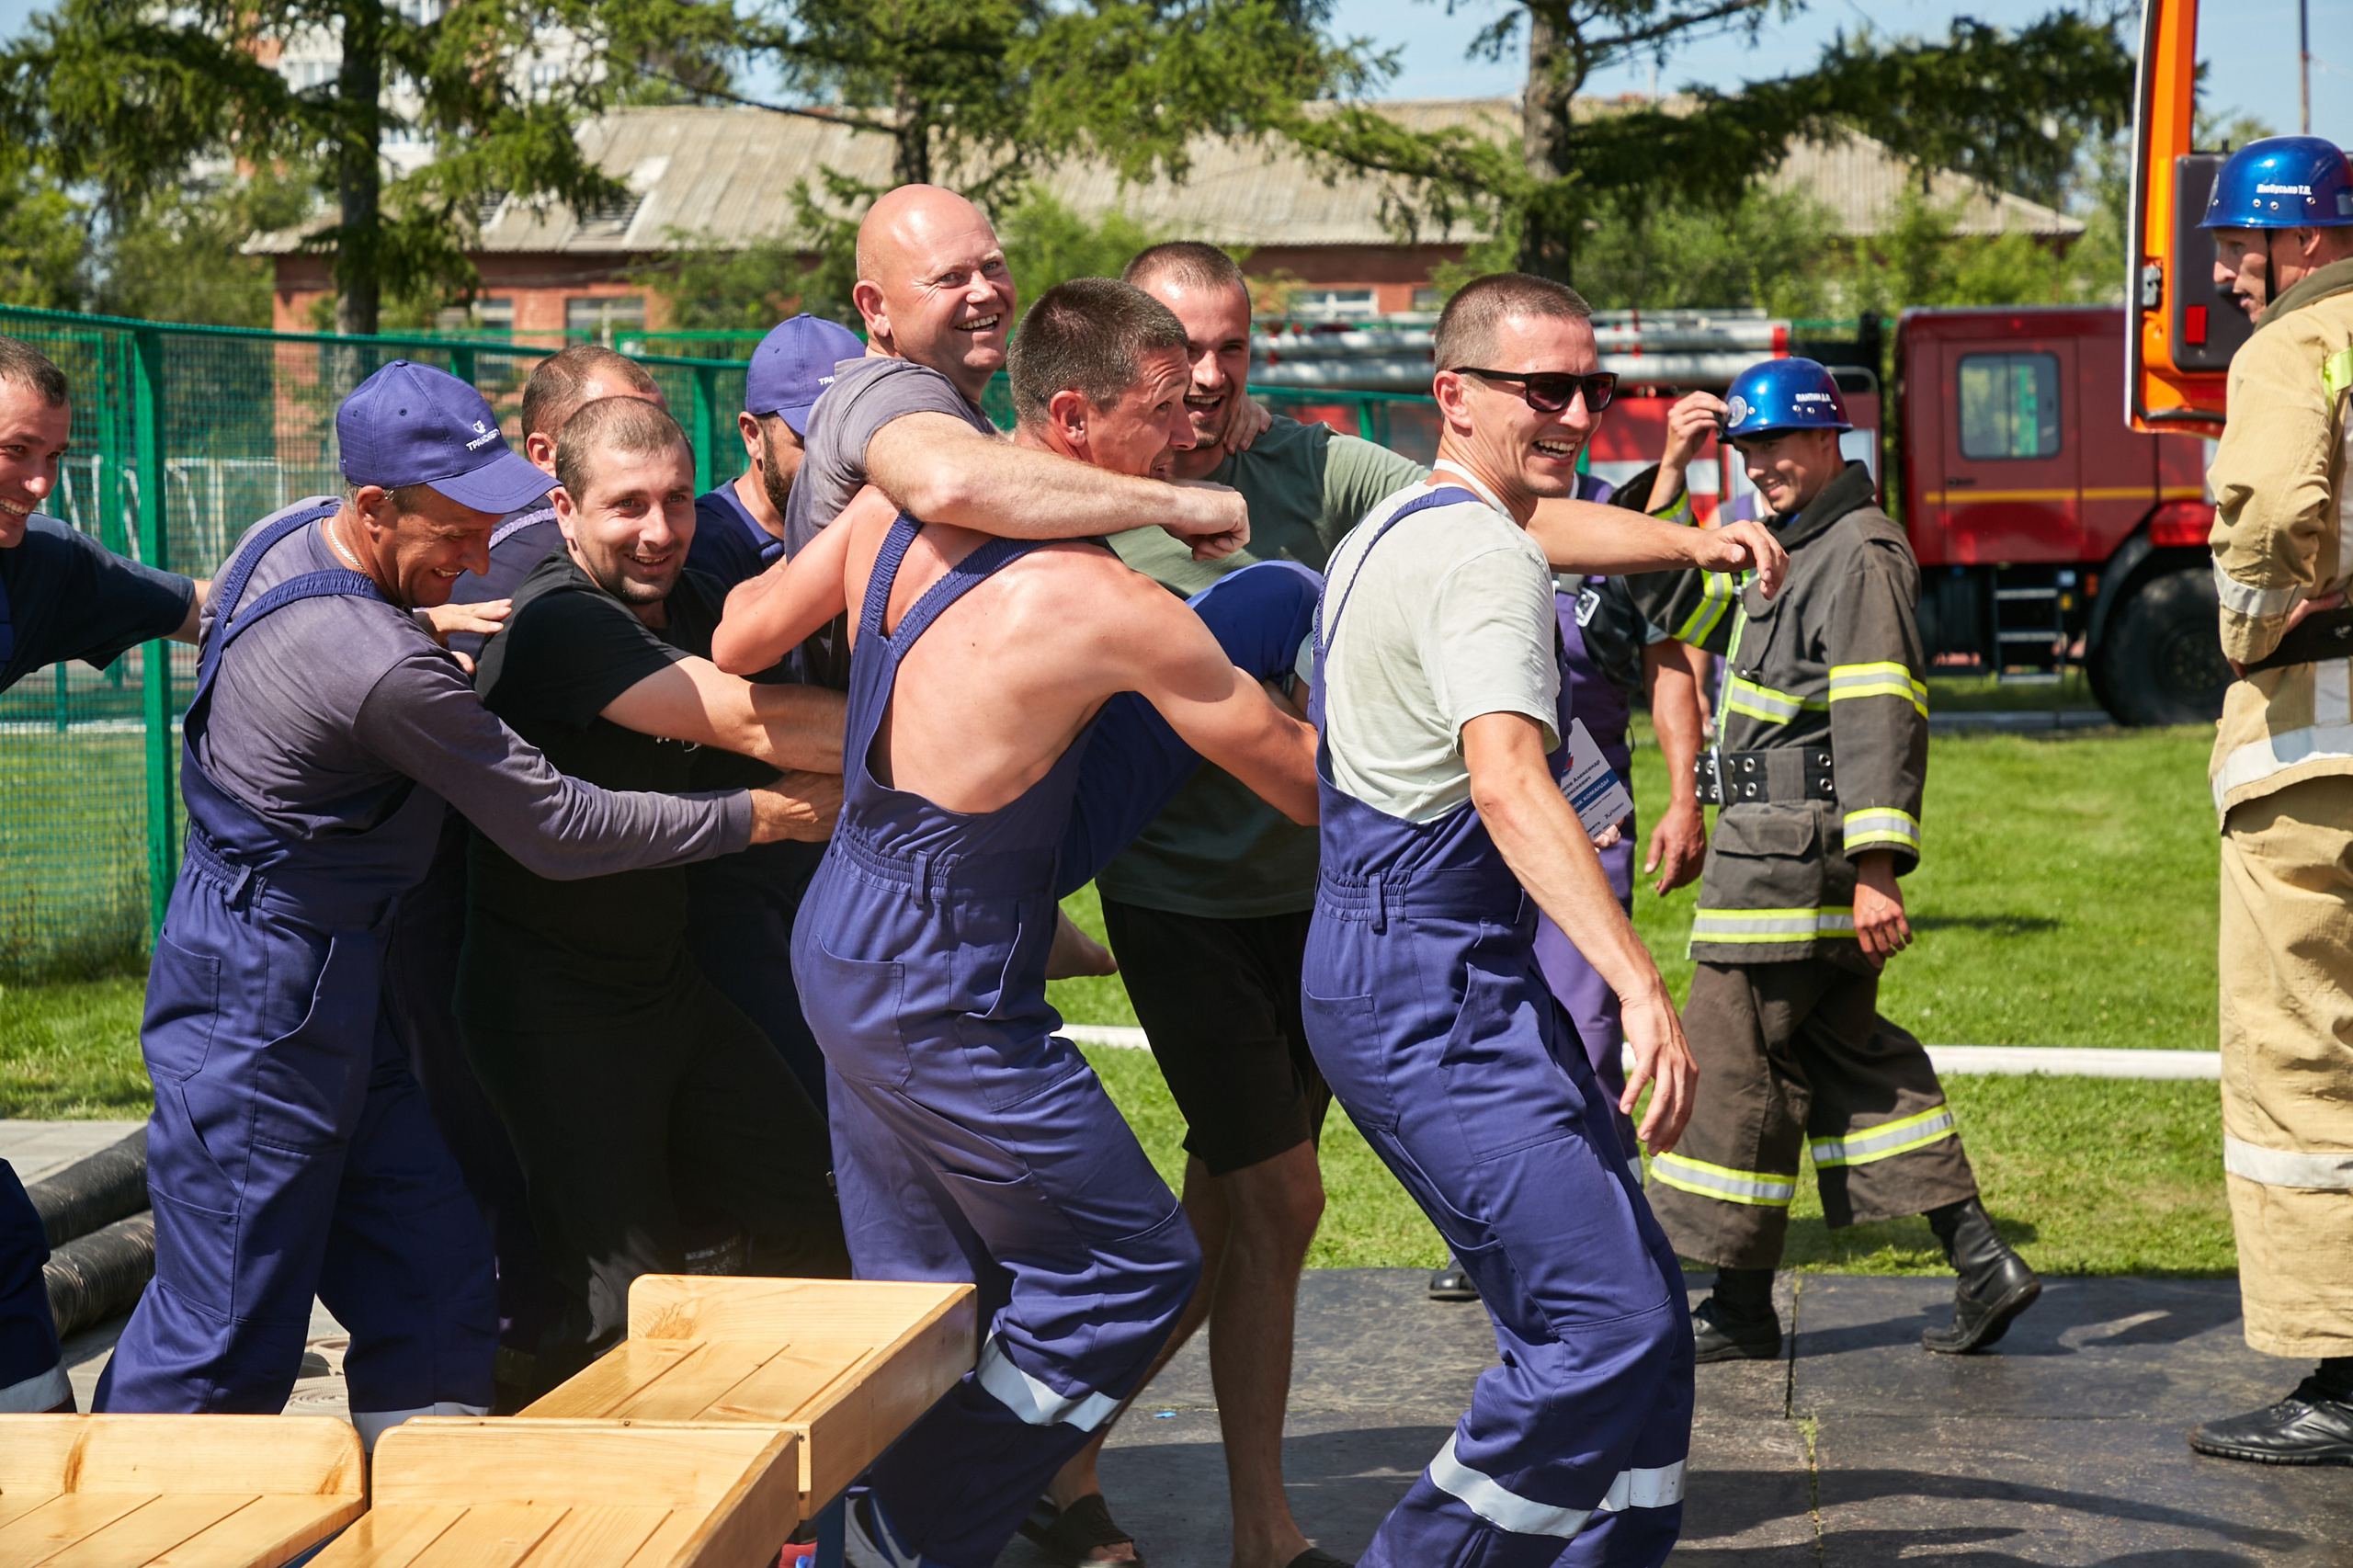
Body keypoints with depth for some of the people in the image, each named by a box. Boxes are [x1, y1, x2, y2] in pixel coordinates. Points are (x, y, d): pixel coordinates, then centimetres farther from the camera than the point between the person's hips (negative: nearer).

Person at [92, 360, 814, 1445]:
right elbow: (558, 833, -18)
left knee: (432, 1284, 10)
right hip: (263, 1000, -10)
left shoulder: (289, 537, 2)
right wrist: (749, 818, -7)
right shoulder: (382, 670, -27)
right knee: (224, 1348, -4)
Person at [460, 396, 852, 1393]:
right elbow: (747, 719, -29)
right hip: (552, 1004, -8)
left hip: (665, 979, 9)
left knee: (814, 1218, 8)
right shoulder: (558, 622, -22)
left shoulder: (690, 605, 7)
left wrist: (833, 790, -11)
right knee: (628, 1300, -9)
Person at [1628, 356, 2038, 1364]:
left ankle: (1740, 1307, 3)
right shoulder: (1782, 547, 18)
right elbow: (1674, 610, 23)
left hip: (1796, 854, -10)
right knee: (1846, 1053, 12)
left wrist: (1877, 871, -27)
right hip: (1777, 851, 10)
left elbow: (1880, 719, -21)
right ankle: (1980, 1264, 10)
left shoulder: (1860, 556, -13)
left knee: (1733, 1058, -4)